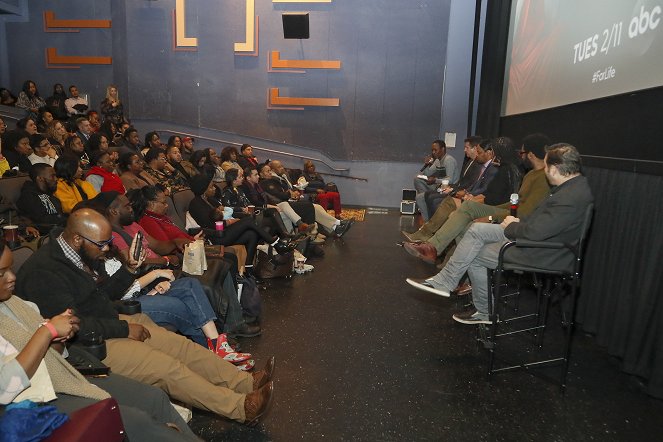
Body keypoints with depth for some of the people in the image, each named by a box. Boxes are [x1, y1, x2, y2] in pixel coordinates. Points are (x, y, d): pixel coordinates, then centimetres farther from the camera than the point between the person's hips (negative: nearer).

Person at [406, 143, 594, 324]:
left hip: (541, 256, -10)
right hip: (540, 237, 10)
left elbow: (535, 232, -30)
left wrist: (512, 226, -11)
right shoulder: (575, 184, 4)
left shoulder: (571, 198, -29)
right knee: (477, 229, 0)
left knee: (475, 256, -3)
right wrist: (520, 221, 2)